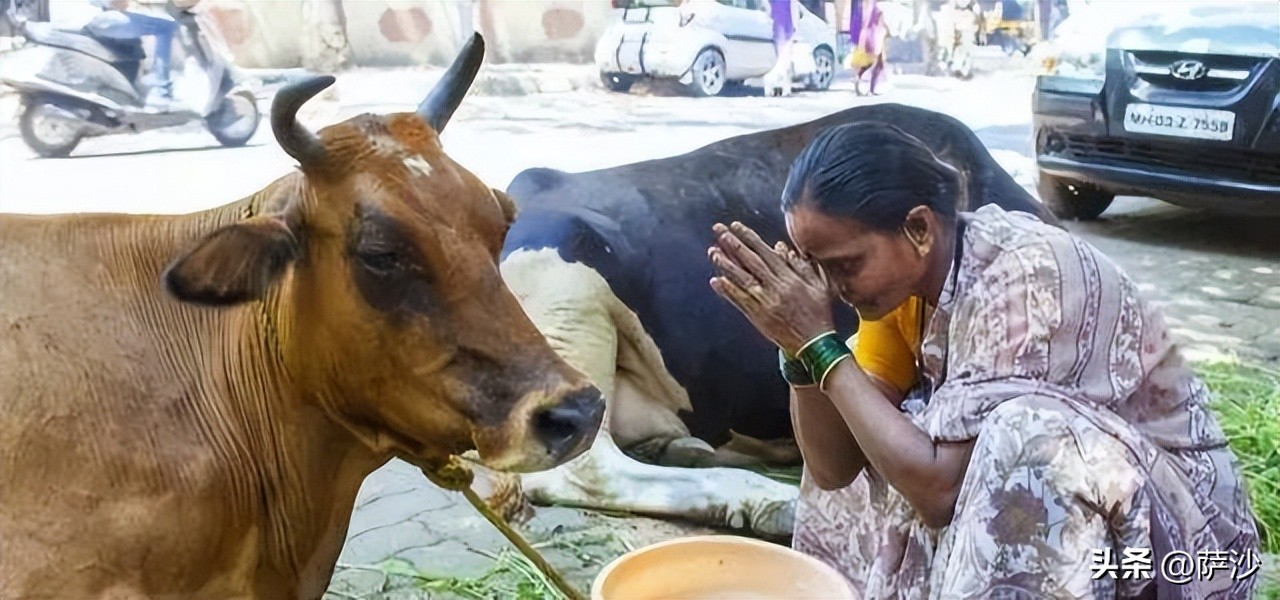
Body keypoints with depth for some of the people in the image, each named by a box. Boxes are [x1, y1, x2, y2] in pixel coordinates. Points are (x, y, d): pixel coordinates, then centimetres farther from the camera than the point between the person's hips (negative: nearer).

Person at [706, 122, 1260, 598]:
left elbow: (942, 489, -31)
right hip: (1031, 511, 8)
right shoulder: (909, 278, -5)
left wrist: (819, 343, -28)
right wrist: (797, 344, -19)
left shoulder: (1025, 277, -27)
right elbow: (834, 468, -5)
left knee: (1026, 436, -33)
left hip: (1169, 531, -7)